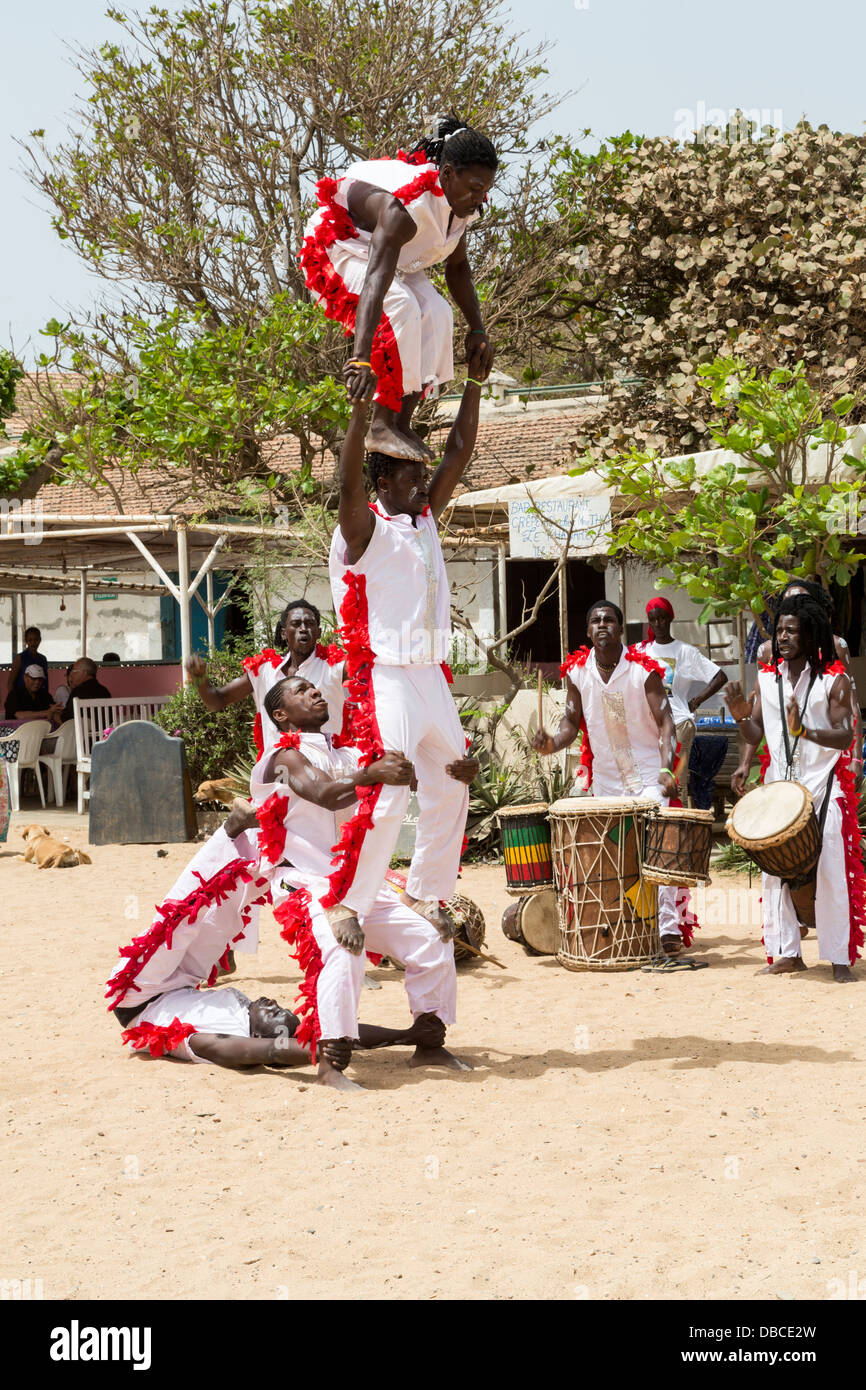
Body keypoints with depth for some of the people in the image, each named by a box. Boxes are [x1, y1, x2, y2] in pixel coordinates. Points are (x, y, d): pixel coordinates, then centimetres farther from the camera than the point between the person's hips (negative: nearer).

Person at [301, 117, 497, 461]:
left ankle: (402, 423, -14)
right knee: (398, 308, -33)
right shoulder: (405, 209, -38)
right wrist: (361, 358, -58)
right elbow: (374, 283, -48)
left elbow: (457, 267, 8)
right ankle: (381, 428, -33)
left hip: (396, 261, 8)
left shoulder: (458, 203, -10)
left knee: (436, 314, -17)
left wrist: (478, 330, 2)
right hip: (338, 249, -8)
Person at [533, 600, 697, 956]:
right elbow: (572, 721, 7)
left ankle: (668, 927, -14)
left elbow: (664, 722, -12)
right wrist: (552, 743, -15)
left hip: (649, 777, -4)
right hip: (606, 780, 4)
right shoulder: (577, 672, -1)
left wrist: (667, 768, -26)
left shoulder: (643, 670, -11)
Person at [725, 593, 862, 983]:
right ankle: (787, 953, 12)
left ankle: (839, 958, 1)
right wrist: (741, 716, -14)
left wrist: (806, 732, -30)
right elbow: (756, 731, 7)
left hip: (824, 786, -4)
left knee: (830, 871, -5)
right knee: (774, 870, 4)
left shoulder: (834, 681, -6)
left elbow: (844, 736, -13)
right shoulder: (766, 678, 7)